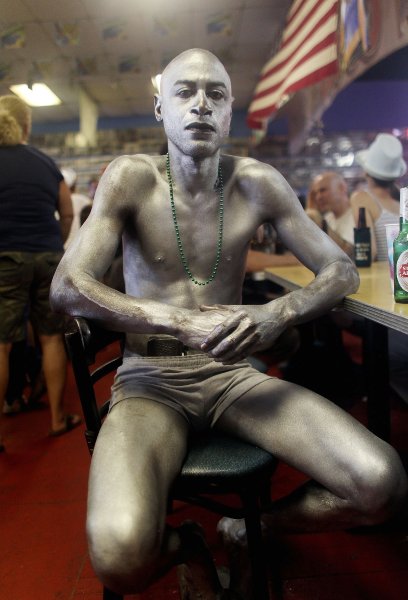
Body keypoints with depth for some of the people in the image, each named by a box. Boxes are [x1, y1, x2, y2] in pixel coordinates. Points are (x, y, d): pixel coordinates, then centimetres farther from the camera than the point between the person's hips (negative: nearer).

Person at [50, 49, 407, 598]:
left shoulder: (258, 184, 1)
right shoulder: (130, 178, -4)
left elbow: (341, 270, 4)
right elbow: (67, 287, -14)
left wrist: (278, 314, -18)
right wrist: (184, 322, -25)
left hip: (232, 374, 3)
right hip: (150, 381, -2)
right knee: (119, 553, -29)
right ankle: (187, 542, 11)